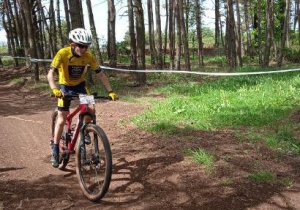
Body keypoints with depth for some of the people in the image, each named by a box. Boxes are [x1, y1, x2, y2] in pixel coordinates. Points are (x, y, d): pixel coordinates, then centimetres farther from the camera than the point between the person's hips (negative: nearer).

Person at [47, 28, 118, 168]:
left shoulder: (89, 56, -19)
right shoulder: (63, 54, -27)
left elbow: (100, 74, -14)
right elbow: (50, 74, -32)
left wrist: (110, 91, -22)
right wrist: (55, 89, -50)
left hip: (80, 85, 2)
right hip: (65, 86, -2)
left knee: (91, 110, -19)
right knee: (62, 119, -7)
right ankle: (55, 151, 5)